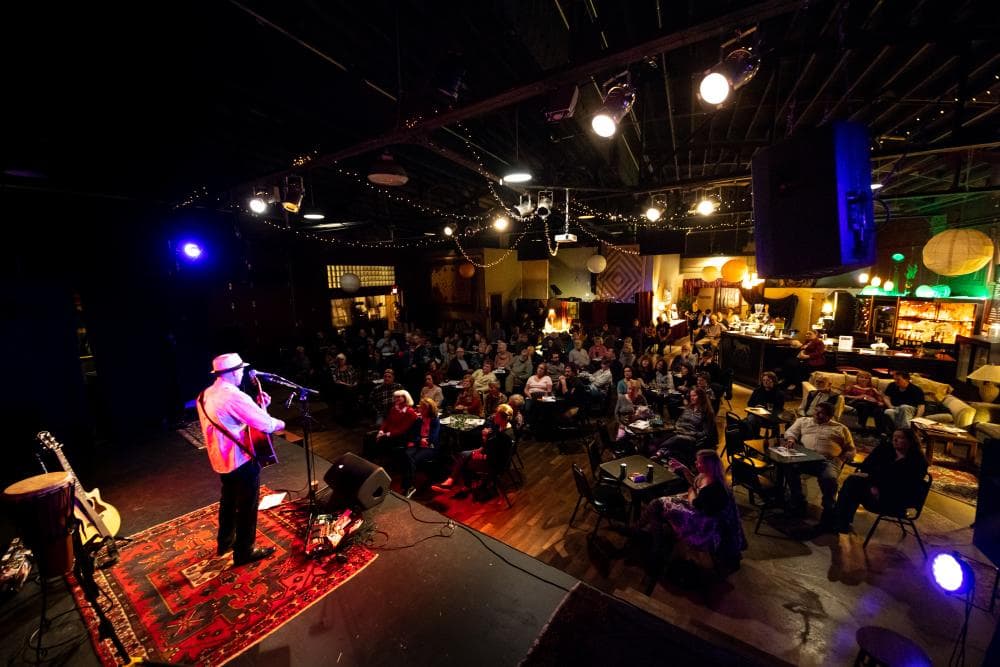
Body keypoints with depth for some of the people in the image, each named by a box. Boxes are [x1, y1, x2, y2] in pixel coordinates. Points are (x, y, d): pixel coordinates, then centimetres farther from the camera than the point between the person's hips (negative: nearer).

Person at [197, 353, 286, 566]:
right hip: (241, 461, -9)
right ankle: (244, 552, 22)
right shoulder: (235, 397, -27)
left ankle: (225, 542, 44)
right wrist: (280, 424, -7)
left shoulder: (205, 396, 3)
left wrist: (259, 407, 3)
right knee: (247, 507, 8)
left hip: (221, 461, 9)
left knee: (228, 500, 27)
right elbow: (267, 425, -28)